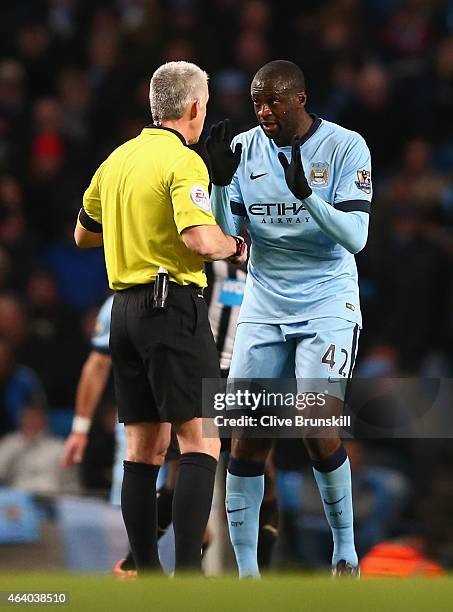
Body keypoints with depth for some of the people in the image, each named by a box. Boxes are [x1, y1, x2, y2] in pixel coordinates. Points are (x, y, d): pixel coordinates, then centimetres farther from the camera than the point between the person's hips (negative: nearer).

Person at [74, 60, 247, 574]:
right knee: (200, 440, -8)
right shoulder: (183, 162, -11)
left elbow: (83, 233, 24)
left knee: (144, 446, 9)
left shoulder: (117, 159, 13)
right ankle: (187, 569, -17)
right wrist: (236, 246, -4)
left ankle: (146, 570, 9)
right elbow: (201, 240, -23)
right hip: (173, 305, -8)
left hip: (124, 305, 8)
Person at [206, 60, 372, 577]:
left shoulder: (345, 147, -7)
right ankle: (246, 571, 3)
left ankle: (345, 548, 6)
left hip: (327, 306, -3)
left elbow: (354, 237, -14)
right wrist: (220, 182, -16)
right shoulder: (244, 149, 3)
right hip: (263, 309, 3)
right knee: (247, 437, -4)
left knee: (319, 432, -15)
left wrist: (306, 193, -28)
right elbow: (222, 236, 0)